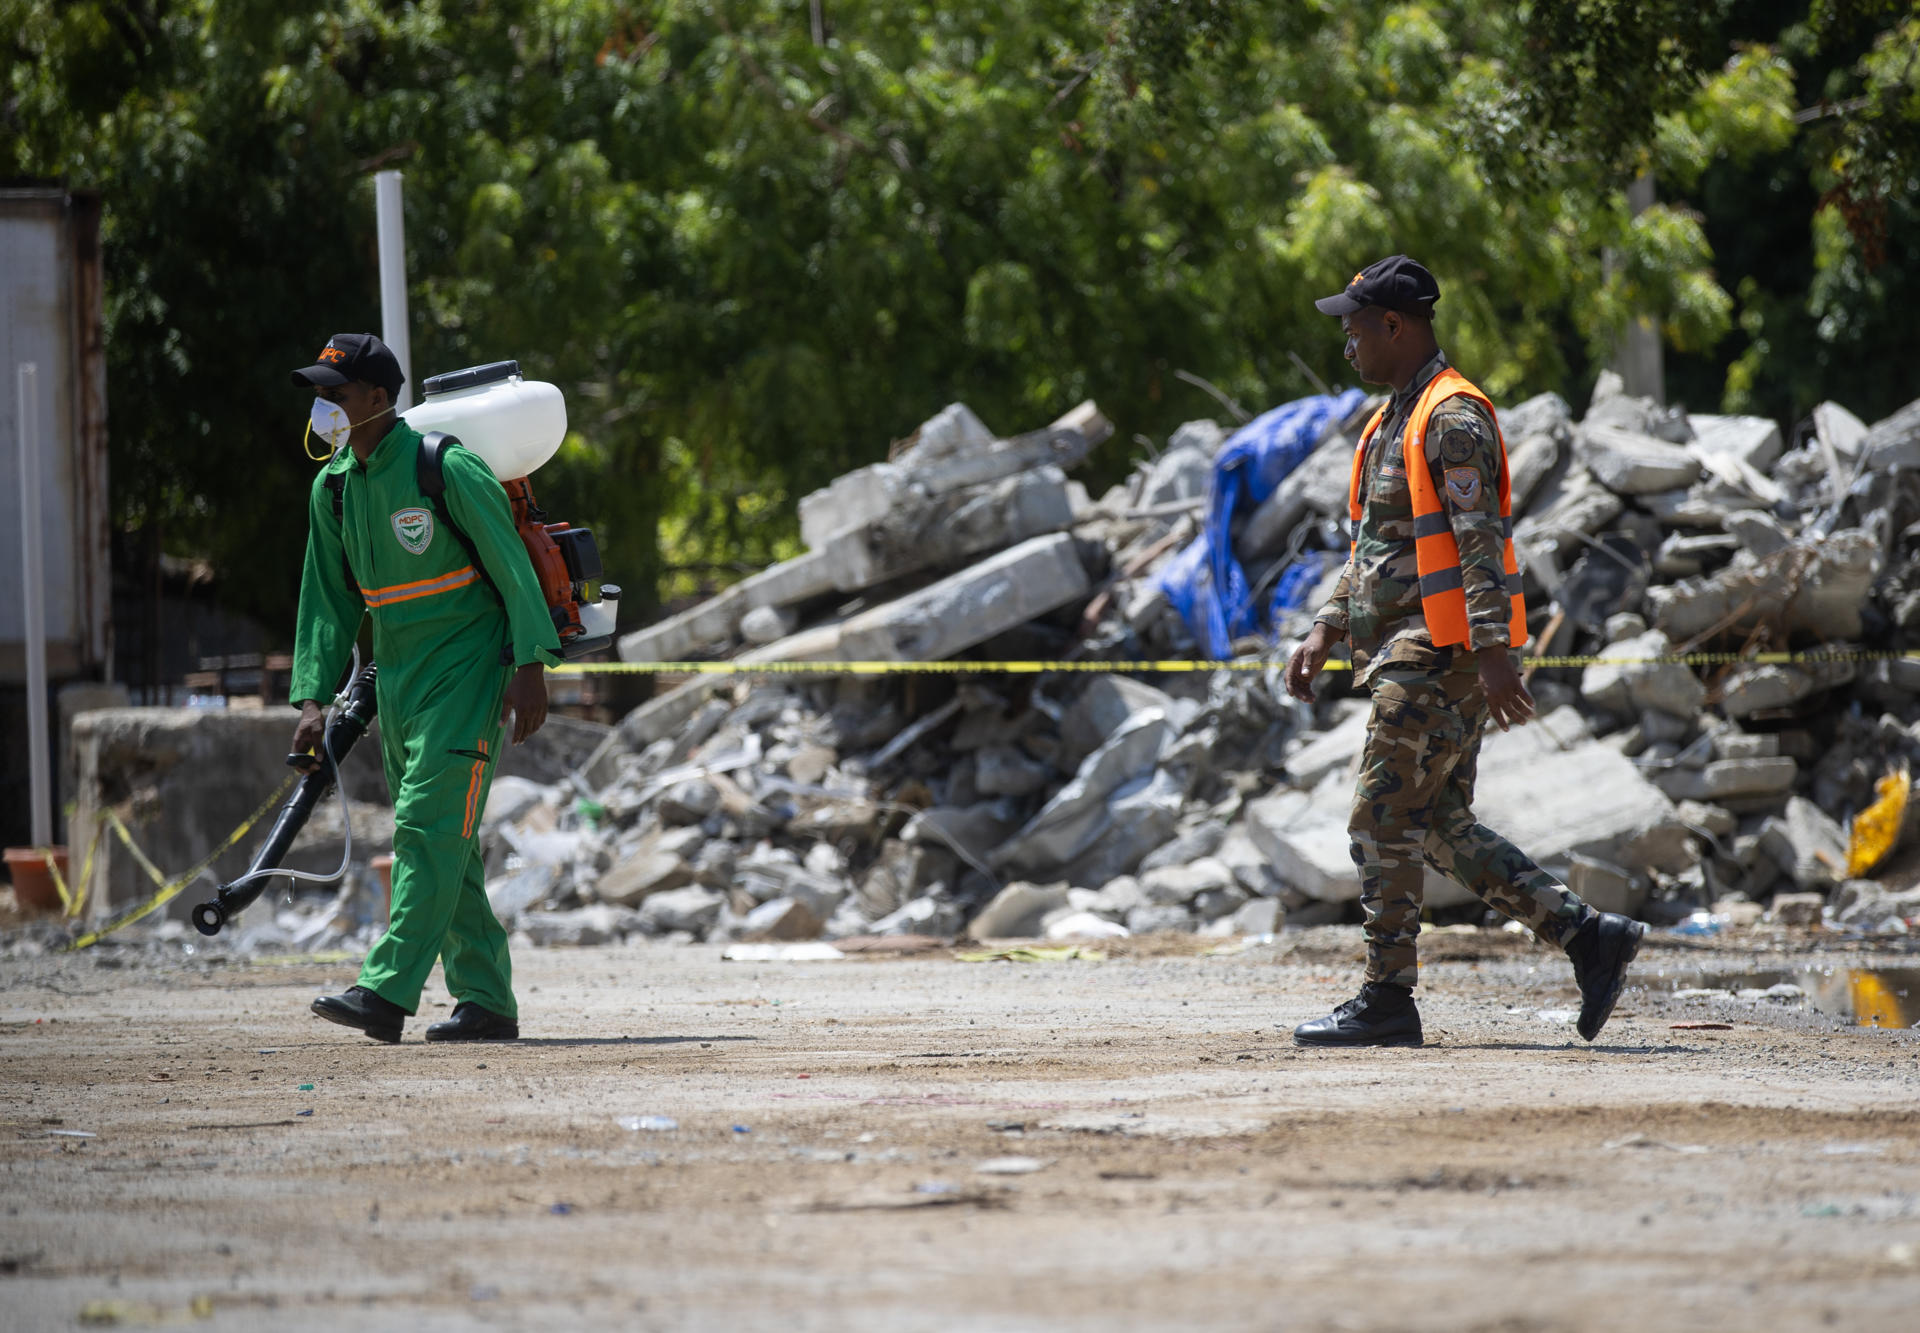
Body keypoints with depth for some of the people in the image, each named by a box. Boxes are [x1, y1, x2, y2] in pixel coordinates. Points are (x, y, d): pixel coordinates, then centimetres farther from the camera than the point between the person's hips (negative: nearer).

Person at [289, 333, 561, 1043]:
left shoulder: (447, 470, -13)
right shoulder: (332, 487, 8)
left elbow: (511, 567, -11)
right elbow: (328, 601, 13)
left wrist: (529, 667, -16)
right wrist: (314, 700, 5)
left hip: (465, 670, -8)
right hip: (395, 681, 8)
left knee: (430, 826, -15)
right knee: (442, 845, 7)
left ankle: (386, 991, -22)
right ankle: (487, 1001, 12)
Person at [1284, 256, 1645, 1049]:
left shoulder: (1453, 418, -12)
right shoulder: (1394, 419, 19)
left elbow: (1481, 541, -21)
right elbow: (1372, 545, 26)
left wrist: (1493, 653, -28)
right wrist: (1325, 633, 19)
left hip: (1442, 655, -10)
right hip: (1407, 655, 10)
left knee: (1384, 823, -8)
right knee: (1441, 828, 9)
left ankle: (1388, 1000, -3)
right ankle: (1587, 937, 9)